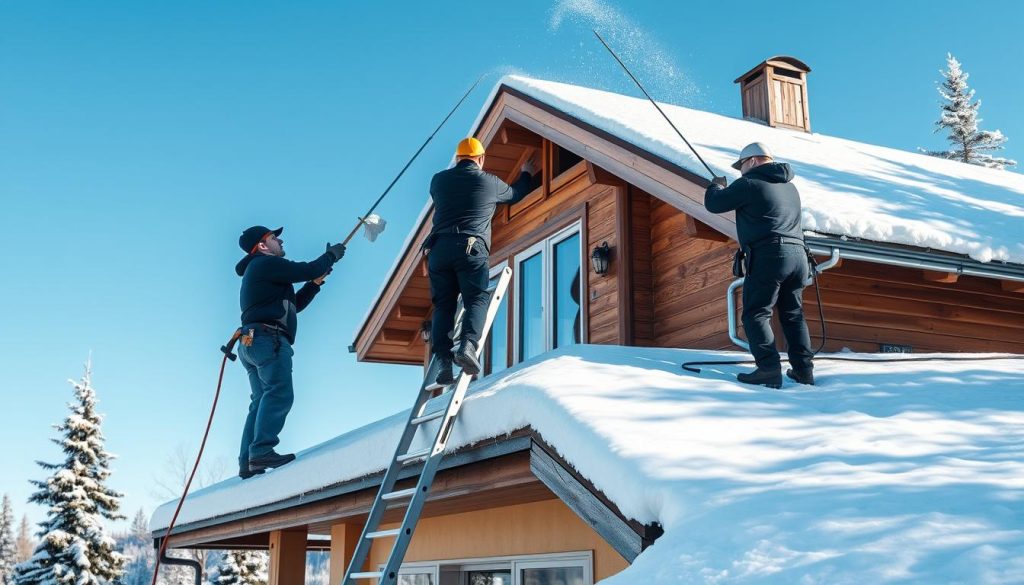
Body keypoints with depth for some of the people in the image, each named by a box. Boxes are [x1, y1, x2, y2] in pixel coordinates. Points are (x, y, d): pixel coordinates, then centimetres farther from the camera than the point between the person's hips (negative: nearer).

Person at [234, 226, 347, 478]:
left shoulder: (256, 271, 31)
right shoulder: (267, 263, 0)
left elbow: (294, 304, 30)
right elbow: (308, 269, -7)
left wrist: (316, 282, 21)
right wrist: (332, 254, 10)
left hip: (251, 343, 10)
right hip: (268, 338, -10)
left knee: (261, 401, 5)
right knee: (279, 394, -19)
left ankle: (248, 462, -3)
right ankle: (262, 451, -32)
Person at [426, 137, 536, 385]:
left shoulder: (438, 180, 18)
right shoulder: (489, 182, 12)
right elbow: (515, 194, 31)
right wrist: (527, 174, 52)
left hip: (438, 248, 3)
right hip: (471, 248, -3)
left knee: (443, 305, 4)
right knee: (477, 299, -5)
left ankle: (444, 361, -8)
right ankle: (468, 344, -30)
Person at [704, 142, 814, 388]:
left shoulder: (749, 184, -4)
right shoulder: (790, 186, 21)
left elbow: (713, 204, 1)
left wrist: (716, 186, 22)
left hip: (769, 257, -8)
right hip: (798, 255, 8)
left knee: (755, 314, -4)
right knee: (793, 315, 15)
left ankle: (769, 369, -14)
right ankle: (804, 369, 12)